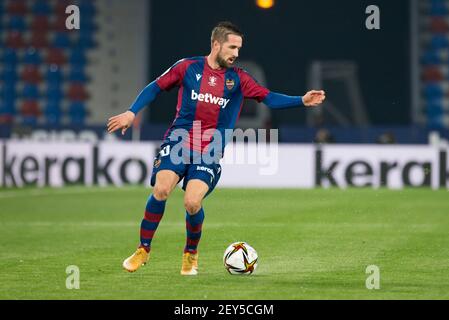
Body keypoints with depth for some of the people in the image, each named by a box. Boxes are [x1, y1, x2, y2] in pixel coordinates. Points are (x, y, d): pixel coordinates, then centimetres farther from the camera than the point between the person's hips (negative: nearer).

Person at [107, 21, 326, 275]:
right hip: (178, 140, 0)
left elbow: (269, 98, 1)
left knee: (193, 203, -17)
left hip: (210, 152, 0)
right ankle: (144, 249, -1)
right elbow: (156, 87, 10)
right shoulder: (188, 67, 3)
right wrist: (132, 112, 1)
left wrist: (302, 101, -11)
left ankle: (191, 254, 11)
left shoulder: (238, 78, 6)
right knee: (161, 191, -20)